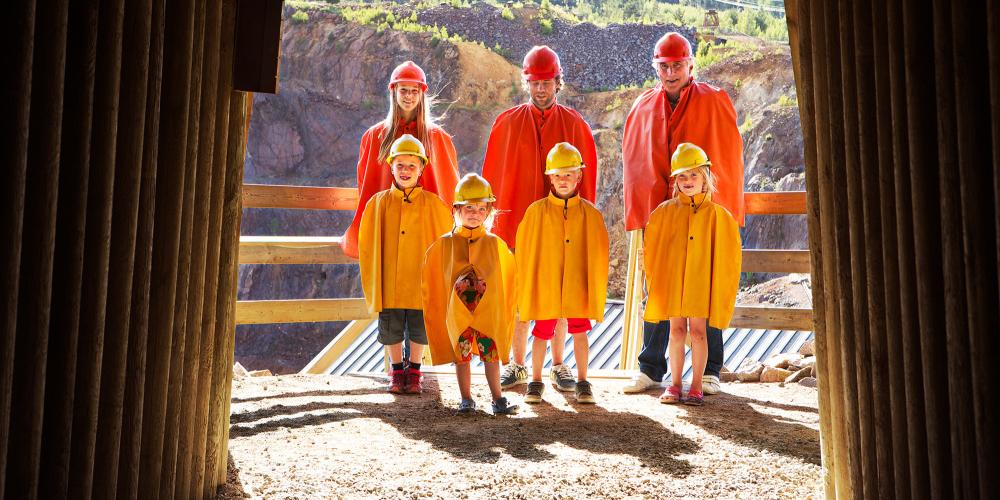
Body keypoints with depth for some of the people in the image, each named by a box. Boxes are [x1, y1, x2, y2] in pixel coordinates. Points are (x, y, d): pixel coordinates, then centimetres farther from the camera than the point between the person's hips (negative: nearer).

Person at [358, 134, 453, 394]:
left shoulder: (432, 203, -2)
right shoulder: (379, 202, 2)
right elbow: (366, 243, 7)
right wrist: (373, 279, 3)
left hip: (420, 281, -1)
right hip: (388, 282, 1)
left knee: (419, 329, 8)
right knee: (391, 329, 10)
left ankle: (414, 372, 26)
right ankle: (397, 372, 27)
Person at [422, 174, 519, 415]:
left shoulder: (494, 243, 0)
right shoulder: (445, 244, -1)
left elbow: (508, 274, 8)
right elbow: (431, 277, 8)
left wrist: (505, 308, 8)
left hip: (489, 310, 0)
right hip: (457, 311, 0)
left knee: (491, 355, 5)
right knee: (462, 356, 9)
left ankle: (498, 399, 14)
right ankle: (466, 399, 21)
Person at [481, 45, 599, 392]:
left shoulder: (574, 124, 4)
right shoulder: (507, 123, 5)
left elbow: (586, 177, 6)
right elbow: (493, 175, 7)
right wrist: (494, 219, 2)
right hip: (516, 221, 1)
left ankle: (558, 366, 17)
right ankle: (518, 367, 17)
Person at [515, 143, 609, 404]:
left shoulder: (590, 213, -1)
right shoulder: (536, 211, -3)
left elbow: (599, 254, 5)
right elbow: (524, 250, 3)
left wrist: (596, 289, 3)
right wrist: (525, 286, 3)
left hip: (578, 287, 0)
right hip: (544, 286, 0)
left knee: (580, 333, 7)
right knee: (541, 334, 9)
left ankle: (582, 381, 22)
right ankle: (536, 381, 24)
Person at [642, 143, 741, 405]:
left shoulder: (717, 214, -1)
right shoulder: (666, 211, 3)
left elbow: (728, 251, 3)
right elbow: (651, 245, 12)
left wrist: (721, 283, 0)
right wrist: (656, 277, 9)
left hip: (701, 283, -2)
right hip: (672, 282, 2)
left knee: (698, 332, 3)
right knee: (676, 331, 8)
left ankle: (696, 387, 13)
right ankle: (675, 384, 17)